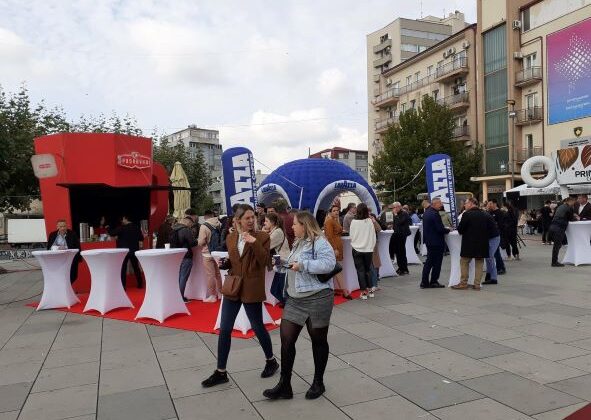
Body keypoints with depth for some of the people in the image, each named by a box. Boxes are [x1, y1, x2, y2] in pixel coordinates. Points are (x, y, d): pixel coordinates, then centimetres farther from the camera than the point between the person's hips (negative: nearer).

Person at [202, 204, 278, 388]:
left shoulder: (262, 237, -7)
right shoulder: (231, 238, 7)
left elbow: (264, 262, -16)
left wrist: (254, 243, -25)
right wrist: (223, 263, -3)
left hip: (251, 289, -5)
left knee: (257, 327, 8)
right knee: (224, 329, 5)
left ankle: (271, 361, 33)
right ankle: (221, 372, 17)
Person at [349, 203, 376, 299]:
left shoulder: (354, 222, -11)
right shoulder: (370, 221, -6)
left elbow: (351, 235, -2)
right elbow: (373, 236, 1)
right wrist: (372, 246, 13)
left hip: (357, 249, -2)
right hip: (368, 249, 2)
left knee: (360, 271, 5)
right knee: (368, 270, 15)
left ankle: (364, 292, 5)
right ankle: (370, 290, 19)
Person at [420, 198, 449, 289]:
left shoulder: (426, 212, 9)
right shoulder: (435, 214, -20)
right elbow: (440, 229, -23)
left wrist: (444, 228, 14)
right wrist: (448, 230, -4)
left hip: (429, 240, 9)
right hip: (437, 242, -9)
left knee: (429, 261, 14)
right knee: (437, 262, 3)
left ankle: (424, 282, 14)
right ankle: (434, 282, 9)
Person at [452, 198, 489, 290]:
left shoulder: (467, 214, -14)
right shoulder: (484, 215, 5)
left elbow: (460, 229, -11)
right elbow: (487, 229, 12)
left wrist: (462, 231, 10)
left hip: (469, 243, -5)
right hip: (482, 243, 5)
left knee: (464, 262, 7)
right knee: (479, 263, 11)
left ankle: (463, 283, 10)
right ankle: (477, 284, 12)